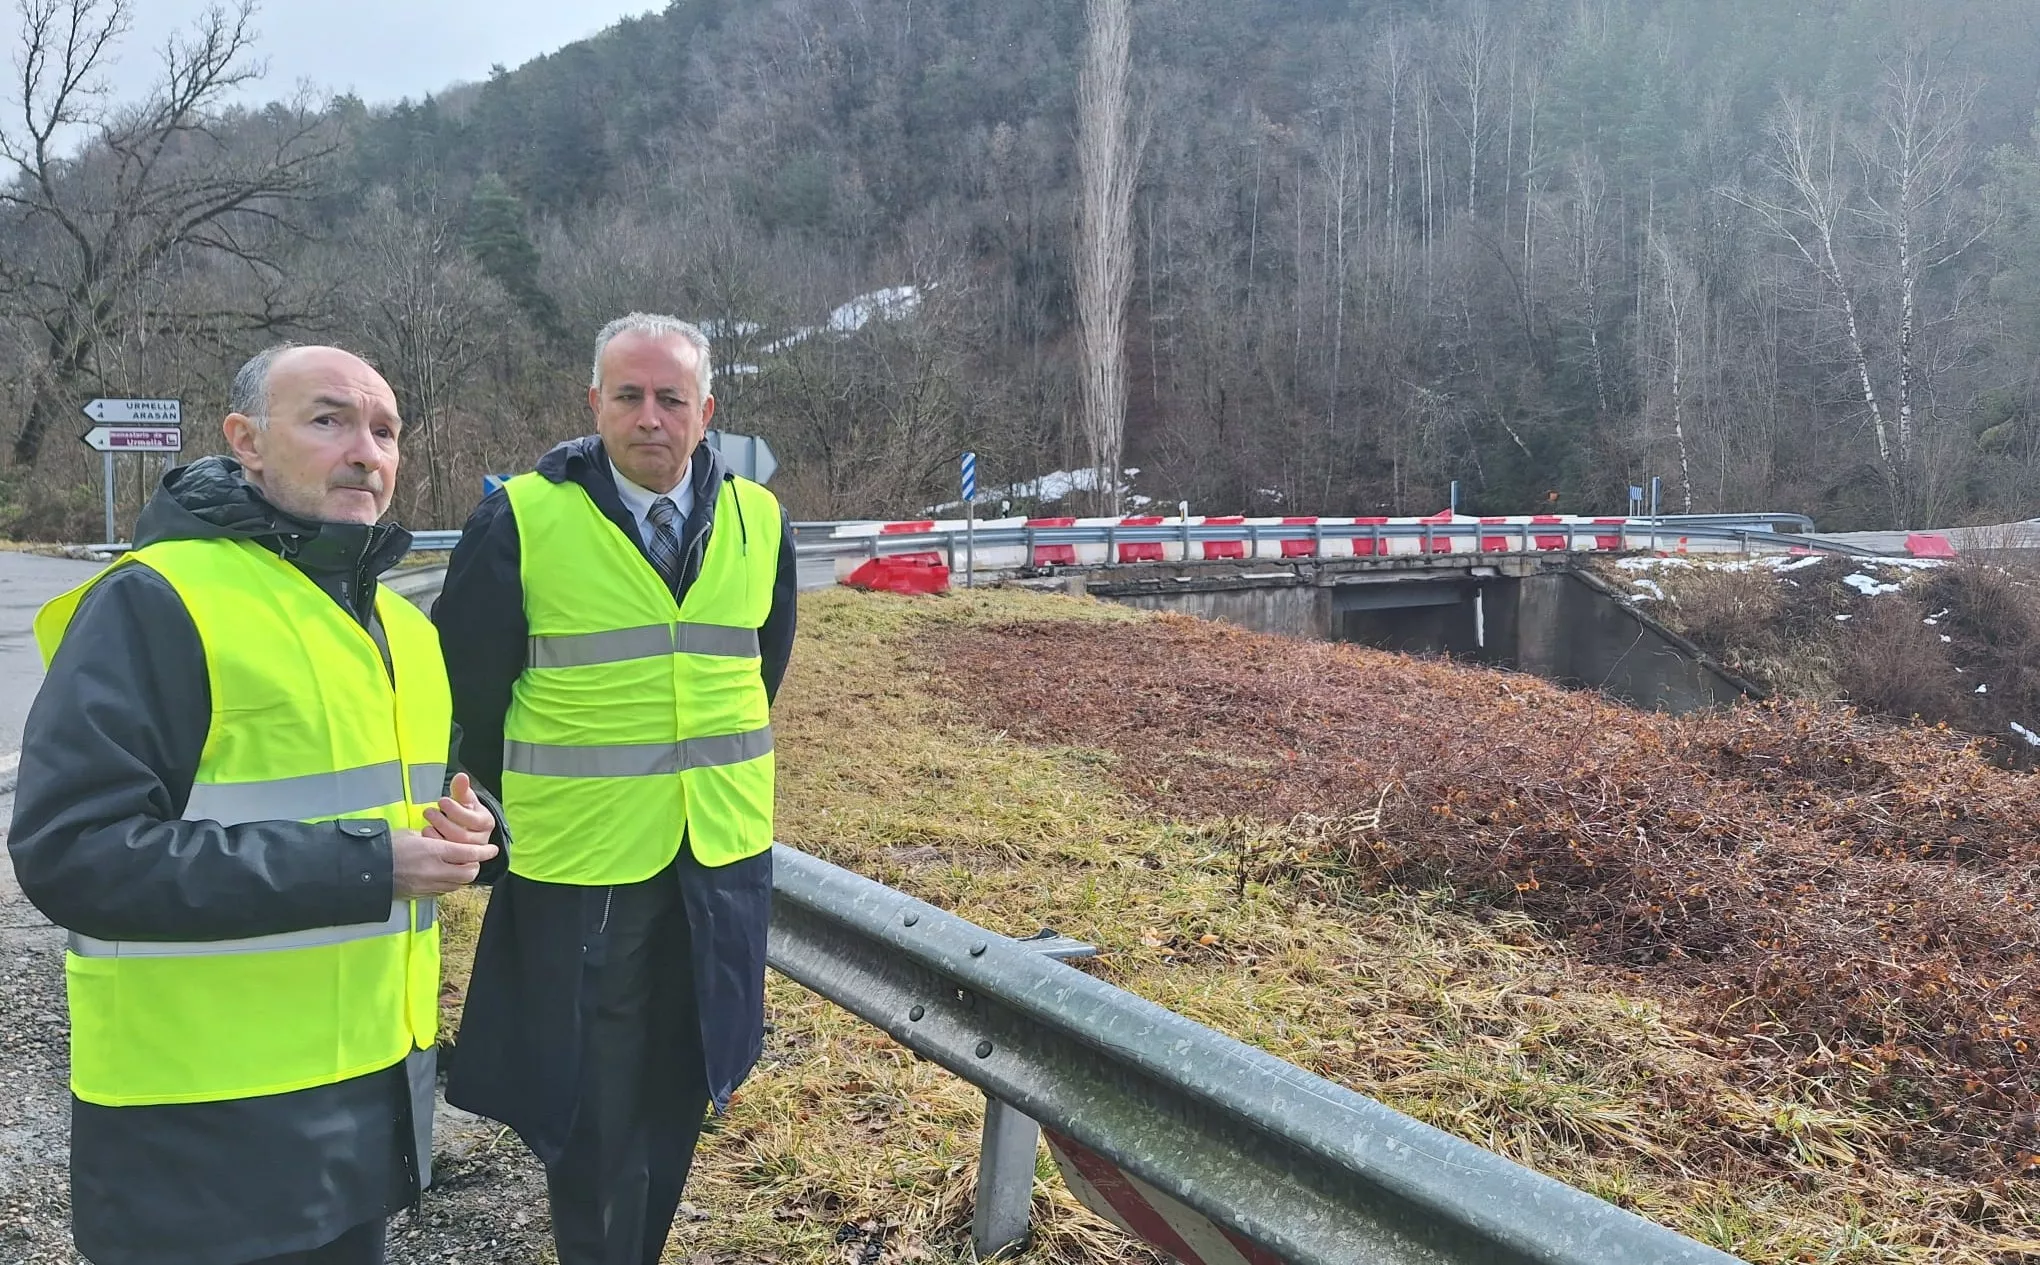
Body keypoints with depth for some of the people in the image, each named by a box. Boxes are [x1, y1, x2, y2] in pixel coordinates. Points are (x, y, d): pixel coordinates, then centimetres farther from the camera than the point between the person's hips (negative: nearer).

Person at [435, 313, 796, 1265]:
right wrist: (515, 810, 6)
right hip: (580, 861, -3)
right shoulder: (521, 521, -10)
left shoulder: (758, 521, 1)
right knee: (591, 1103, 8)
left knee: (676, 1091, 17)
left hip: (722, 855, 4)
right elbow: (468, 686, -1)